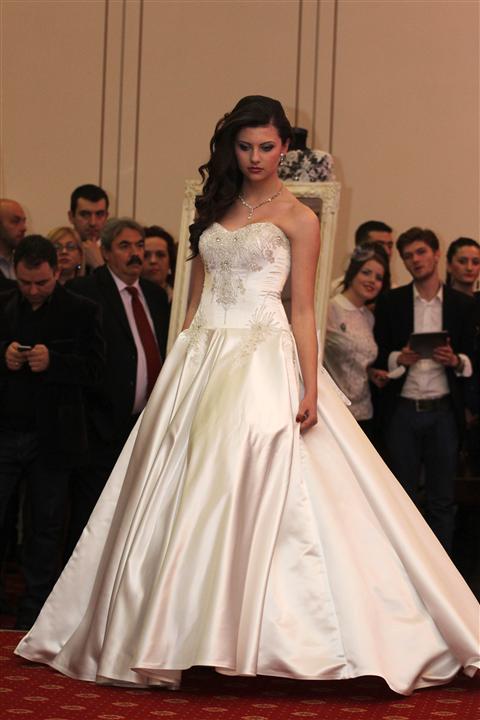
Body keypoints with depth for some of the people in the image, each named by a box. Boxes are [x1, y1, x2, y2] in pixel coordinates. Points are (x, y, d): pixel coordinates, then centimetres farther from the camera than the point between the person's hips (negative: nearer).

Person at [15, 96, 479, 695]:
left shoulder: (297, 218, 2)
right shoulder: (213, 209, 17)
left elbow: (303, 309, -3)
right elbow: (196, 298, 17)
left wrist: (310, 387, -12)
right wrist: (178, 370, 8)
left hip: (263, 360, -5)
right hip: (201, 357, 5)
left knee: (250, 487, -14)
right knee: (184, 494, 2)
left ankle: (245, 636, -12)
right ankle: (179, 633, 9)